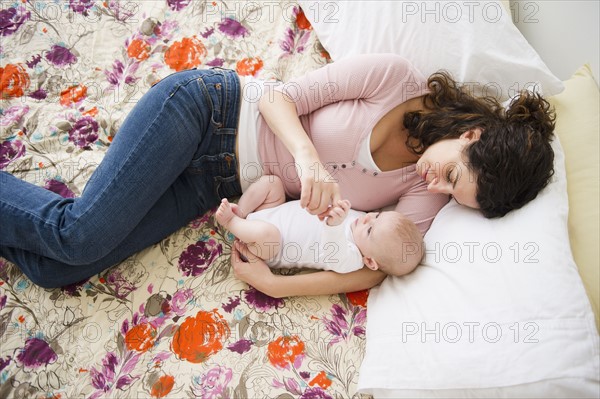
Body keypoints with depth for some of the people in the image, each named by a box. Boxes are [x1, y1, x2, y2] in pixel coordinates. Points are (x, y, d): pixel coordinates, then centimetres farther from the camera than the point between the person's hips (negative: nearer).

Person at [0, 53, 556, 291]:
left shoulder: (425, 191, -4)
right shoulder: (395, 78, -16)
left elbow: (378, 265, -12)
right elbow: (279, 96, -12)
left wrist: (275, 284, -22)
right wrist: (308, 157, -31)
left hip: (216, 185, 3)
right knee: (81, 233, -17)